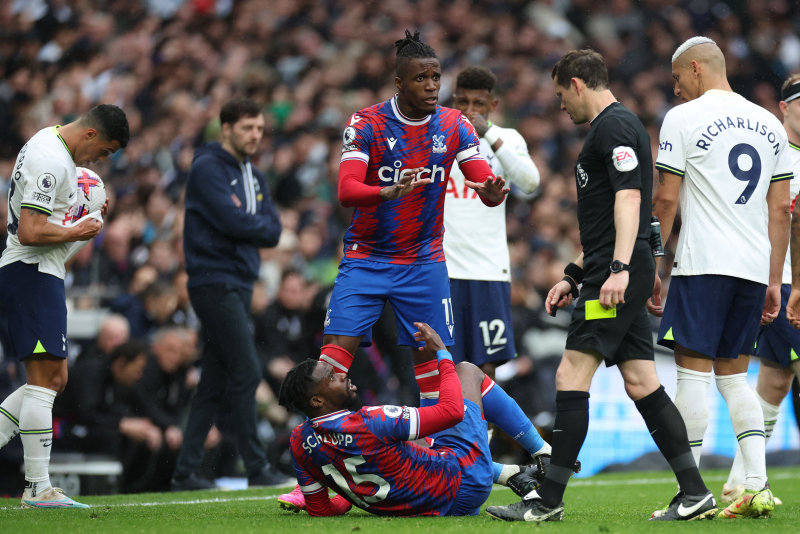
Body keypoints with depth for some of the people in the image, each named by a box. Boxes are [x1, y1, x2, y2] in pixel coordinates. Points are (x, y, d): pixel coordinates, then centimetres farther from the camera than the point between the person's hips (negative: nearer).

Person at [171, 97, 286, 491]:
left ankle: (186, 471, 9)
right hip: (214, 284, -9)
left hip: (239, 286, 9)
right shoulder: (207, 168, -9)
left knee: (214, 384, 7)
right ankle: (256, 468, -8)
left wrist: (246, 227, -7)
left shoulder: (255, 178, 19)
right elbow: (232, 221, -19)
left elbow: (273, 233, 10)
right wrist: (260, 224, -2)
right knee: (246, 373, -11)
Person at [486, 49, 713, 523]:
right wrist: (574, 276, 29)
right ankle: (695, 494, 5)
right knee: (642, 384, 7)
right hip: (619, 277, 11)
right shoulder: (616, 125, 24)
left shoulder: (615, 126, -8)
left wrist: (619, 268, -30)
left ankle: (548, 500, -11)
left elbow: (628, 198, -21)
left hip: (616, 280, -11)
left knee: (572, 376, -11)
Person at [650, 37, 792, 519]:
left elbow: (666, 200, -5)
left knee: (694, 368, -3)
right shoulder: (769, 124, 15)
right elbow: (781, 210, 14)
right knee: (734, 374, 13)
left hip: (704, 262, -6)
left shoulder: (683, 119, -2)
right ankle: (758, 487, 1)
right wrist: (773, 281, 17)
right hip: (755, 266, 6)